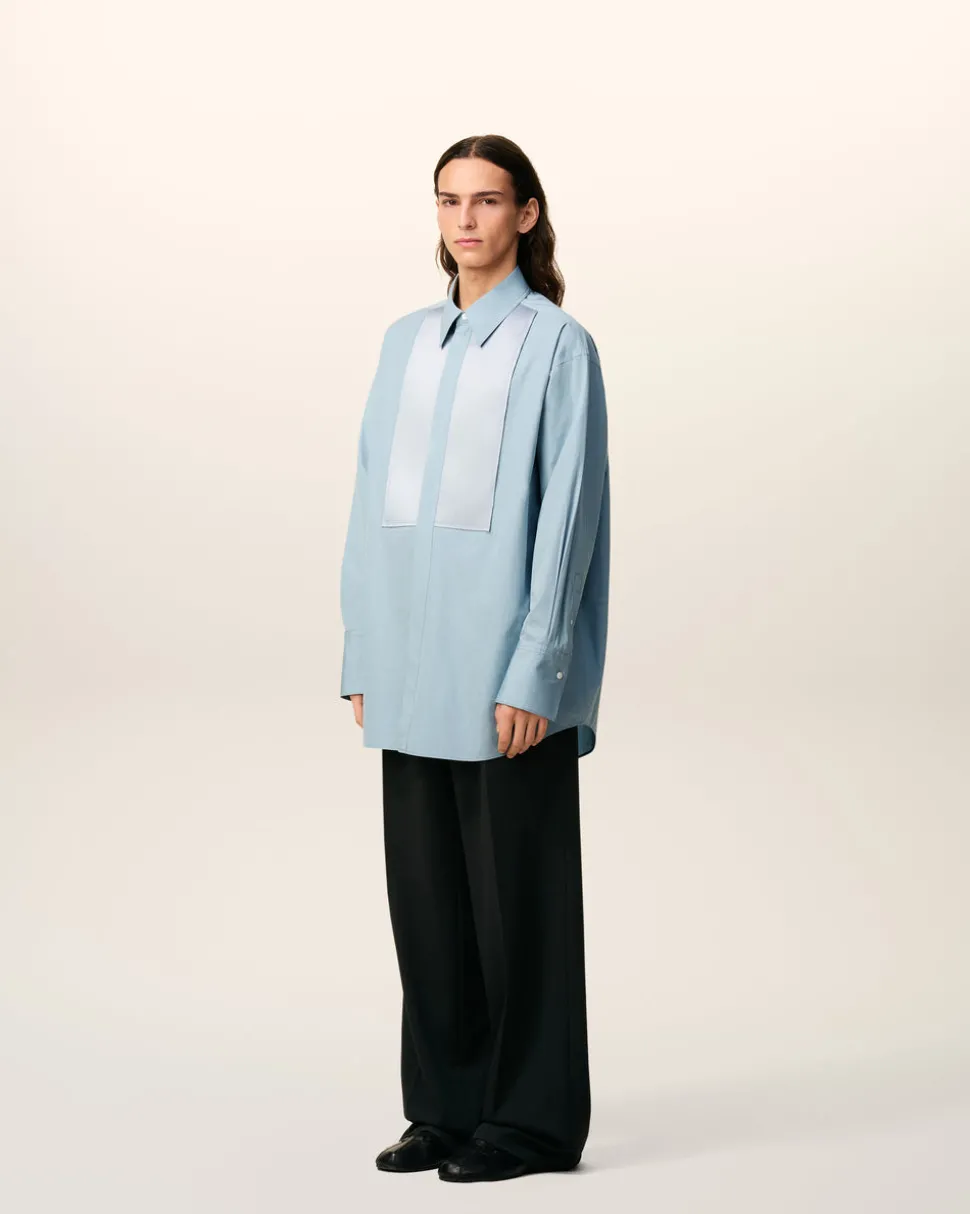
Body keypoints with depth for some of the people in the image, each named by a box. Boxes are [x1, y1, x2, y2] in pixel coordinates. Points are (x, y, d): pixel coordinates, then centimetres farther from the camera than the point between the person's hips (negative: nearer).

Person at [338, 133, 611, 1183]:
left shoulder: (556, 343, -4)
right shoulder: (405, 341, 13)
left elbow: (566, 510, -9)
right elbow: (372, 504, 13)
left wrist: (535, 671, -15)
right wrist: (363, 656, 9)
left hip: (505, 671, -6)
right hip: (412, 669, 6)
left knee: (515, 890, 2)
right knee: (426, 890, 10)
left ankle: (533, 1117, 13)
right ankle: (448, 1107, 21)